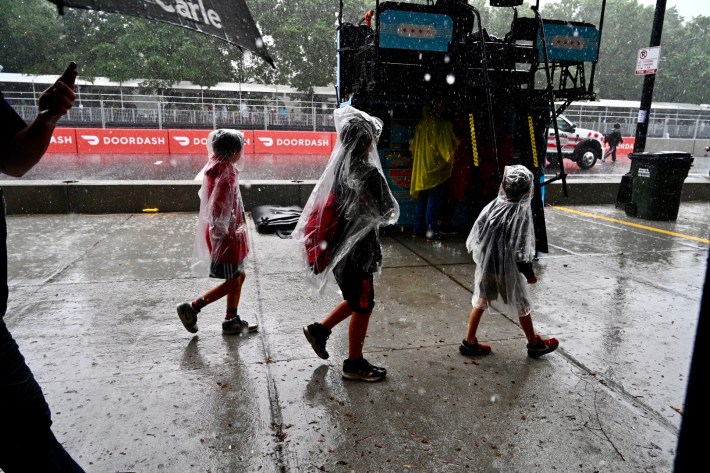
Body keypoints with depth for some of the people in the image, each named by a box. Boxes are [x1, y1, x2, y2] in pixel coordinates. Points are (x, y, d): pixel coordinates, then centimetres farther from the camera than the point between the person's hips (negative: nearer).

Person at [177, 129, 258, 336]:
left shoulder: (217, 167, 9)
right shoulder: (226, 174, -21)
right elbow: (219, 209, -26)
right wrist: (223, 233, -21)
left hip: (230, 234, 10)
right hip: (225, 235, -10)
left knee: (239, 276, 17)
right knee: (233, 281, 1)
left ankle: (232, 320, 26)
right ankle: (191, 308, 9)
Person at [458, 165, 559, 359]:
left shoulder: (492, 207, -8)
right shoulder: (522, 215, -19)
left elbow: (475, 236, -1)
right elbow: (522, 251, -17)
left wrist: (479, 256, 16)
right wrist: (529, 273, -3)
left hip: (485, 265, 4)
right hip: (508, 269, -3)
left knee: (480, 302, 16)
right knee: (522, 305, 15)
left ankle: (469, 342, 22)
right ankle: (534, 343, 33)